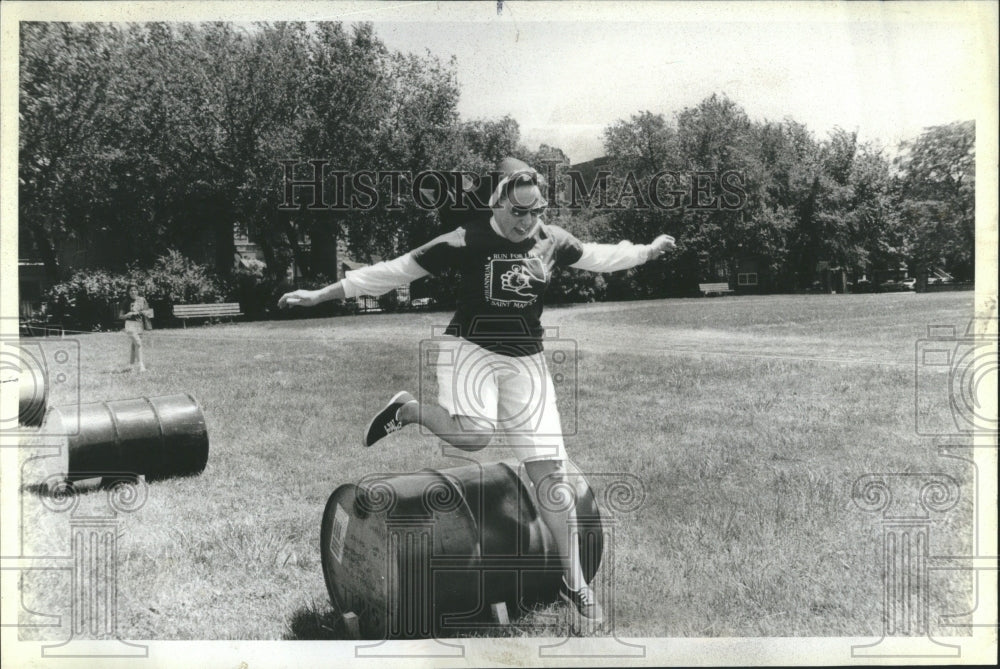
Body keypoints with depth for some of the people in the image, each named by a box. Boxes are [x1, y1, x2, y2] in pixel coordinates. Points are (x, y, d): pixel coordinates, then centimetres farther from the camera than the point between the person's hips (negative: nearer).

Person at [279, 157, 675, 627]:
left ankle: (574, 582, 11)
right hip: (470, 347, -3)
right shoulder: (468, 240, -13)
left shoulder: (550, 240, -1)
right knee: (473, 434, -35)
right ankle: (408, 410, -2)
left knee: (549, 469, -1)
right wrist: (321, 294, -12)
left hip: (525, 360, 4)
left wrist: (647, 251, 22)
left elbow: (597, 257, 19)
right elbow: (397, 270, -12)